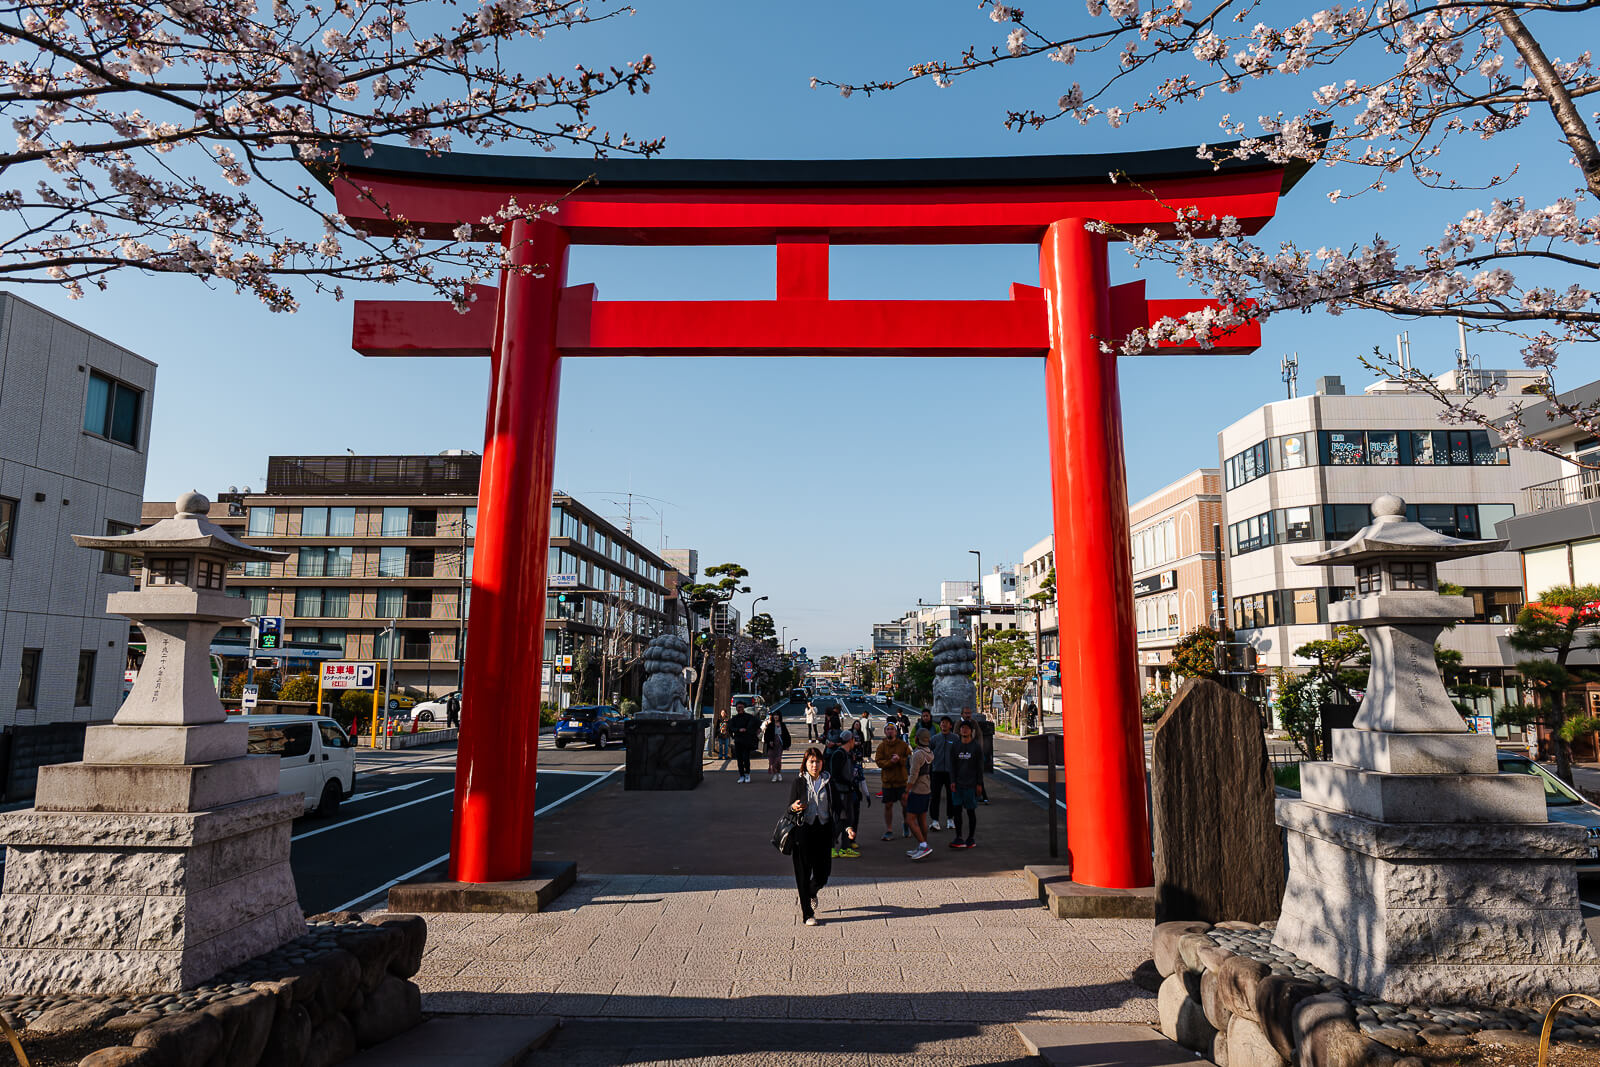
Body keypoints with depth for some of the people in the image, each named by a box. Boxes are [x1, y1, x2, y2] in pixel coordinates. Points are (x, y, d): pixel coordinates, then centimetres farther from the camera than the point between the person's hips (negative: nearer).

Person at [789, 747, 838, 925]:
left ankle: (811, 893, 37)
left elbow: (835, 807, 10)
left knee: (823, 871, 2)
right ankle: (808, 914, 11)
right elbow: (790, 807, 2)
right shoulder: (798, 782, 0)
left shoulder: (829, 782, 7)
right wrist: (794, 807, -22)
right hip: (804, 830, -2)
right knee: (804, 872, -1)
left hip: (823, 830, 2)